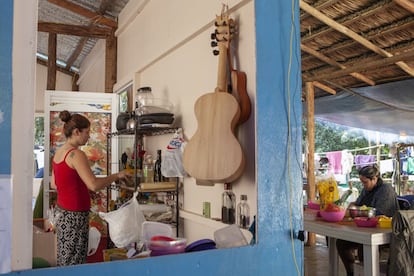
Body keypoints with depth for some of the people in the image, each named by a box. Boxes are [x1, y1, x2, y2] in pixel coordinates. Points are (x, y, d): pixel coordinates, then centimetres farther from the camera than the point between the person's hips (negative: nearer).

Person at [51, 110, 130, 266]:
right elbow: (94, 185, -27)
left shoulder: (59, 153, 9)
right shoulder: (76, 154, -18)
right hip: (74, 217, -9)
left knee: (64, 261, 16)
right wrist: (116, 176, -13)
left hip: (62, 212, 9)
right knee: (74, 264, 0)